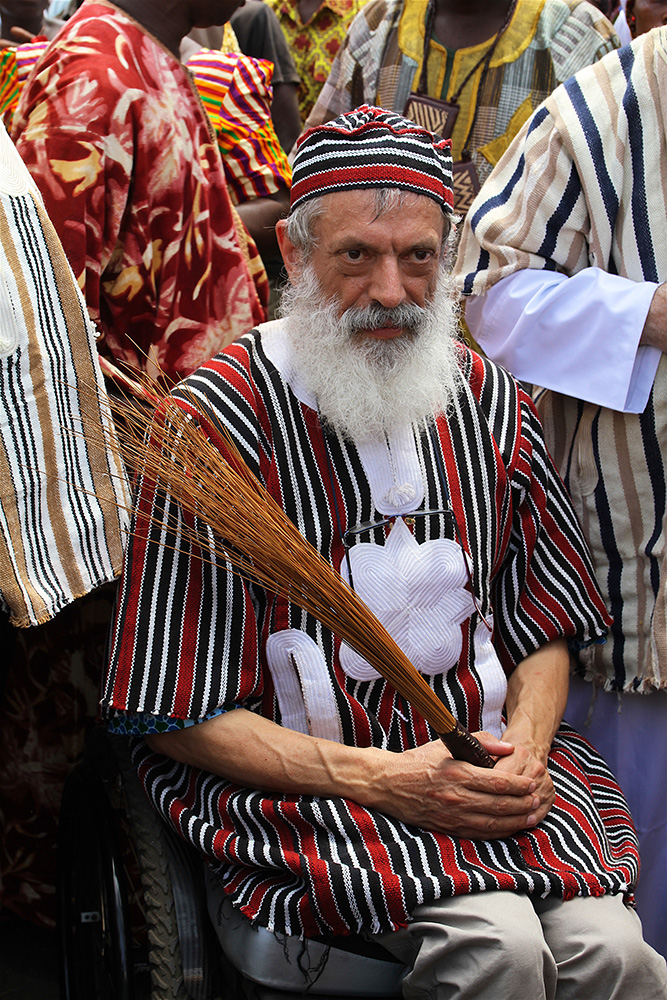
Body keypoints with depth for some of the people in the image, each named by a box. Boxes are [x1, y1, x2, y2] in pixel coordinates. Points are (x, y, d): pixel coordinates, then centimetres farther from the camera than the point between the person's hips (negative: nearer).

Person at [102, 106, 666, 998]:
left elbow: (544, 626, 15)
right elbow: (179, 714, -8)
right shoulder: (217, 420, -8)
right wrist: (377, 777, -17)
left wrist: (523, 747, -7)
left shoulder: (487, 400, 9)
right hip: (300, 781, -4)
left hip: (484, 758, 4)